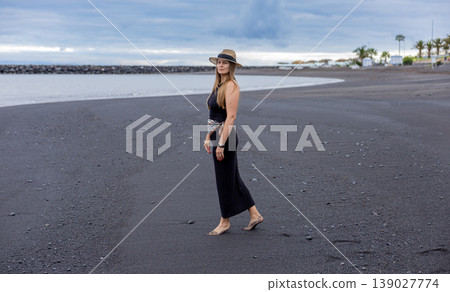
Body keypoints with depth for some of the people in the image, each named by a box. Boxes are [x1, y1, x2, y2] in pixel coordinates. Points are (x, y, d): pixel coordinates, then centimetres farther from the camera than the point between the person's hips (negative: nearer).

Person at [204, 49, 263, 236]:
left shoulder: (231, 86, -15)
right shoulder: (218, 85, 13)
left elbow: (230, 117, -20)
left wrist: (221, 144, -21)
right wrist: (208, 137, 16)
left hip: (226, 136, -10)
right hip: (217, 135, 10)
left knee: (224, 180, 3)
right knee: (233, 178, 15)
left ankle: (225, 221, 18)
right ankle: (255, 215, 24)